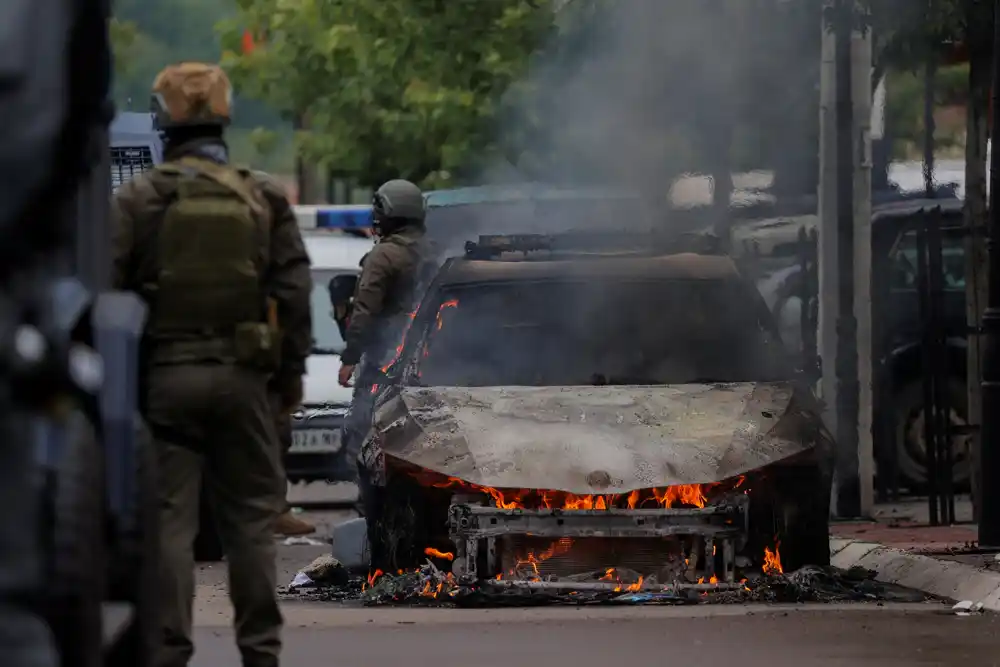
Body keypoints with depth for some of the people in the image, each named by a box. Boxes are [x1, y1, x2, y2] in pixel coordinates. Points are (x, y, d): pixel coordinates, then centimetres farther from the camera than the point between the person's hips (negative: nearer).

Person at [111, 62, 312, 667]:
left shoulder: (139, 200, -4)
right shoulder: (263, 200, 2)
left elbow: (107, 289, -6)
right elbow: (293, 292, 2)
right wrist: (291, 372, 10)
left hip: (164, 375, -2)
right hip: (241, 377, 2)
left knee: (169, 518, 1)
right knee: (251, 515, 9)